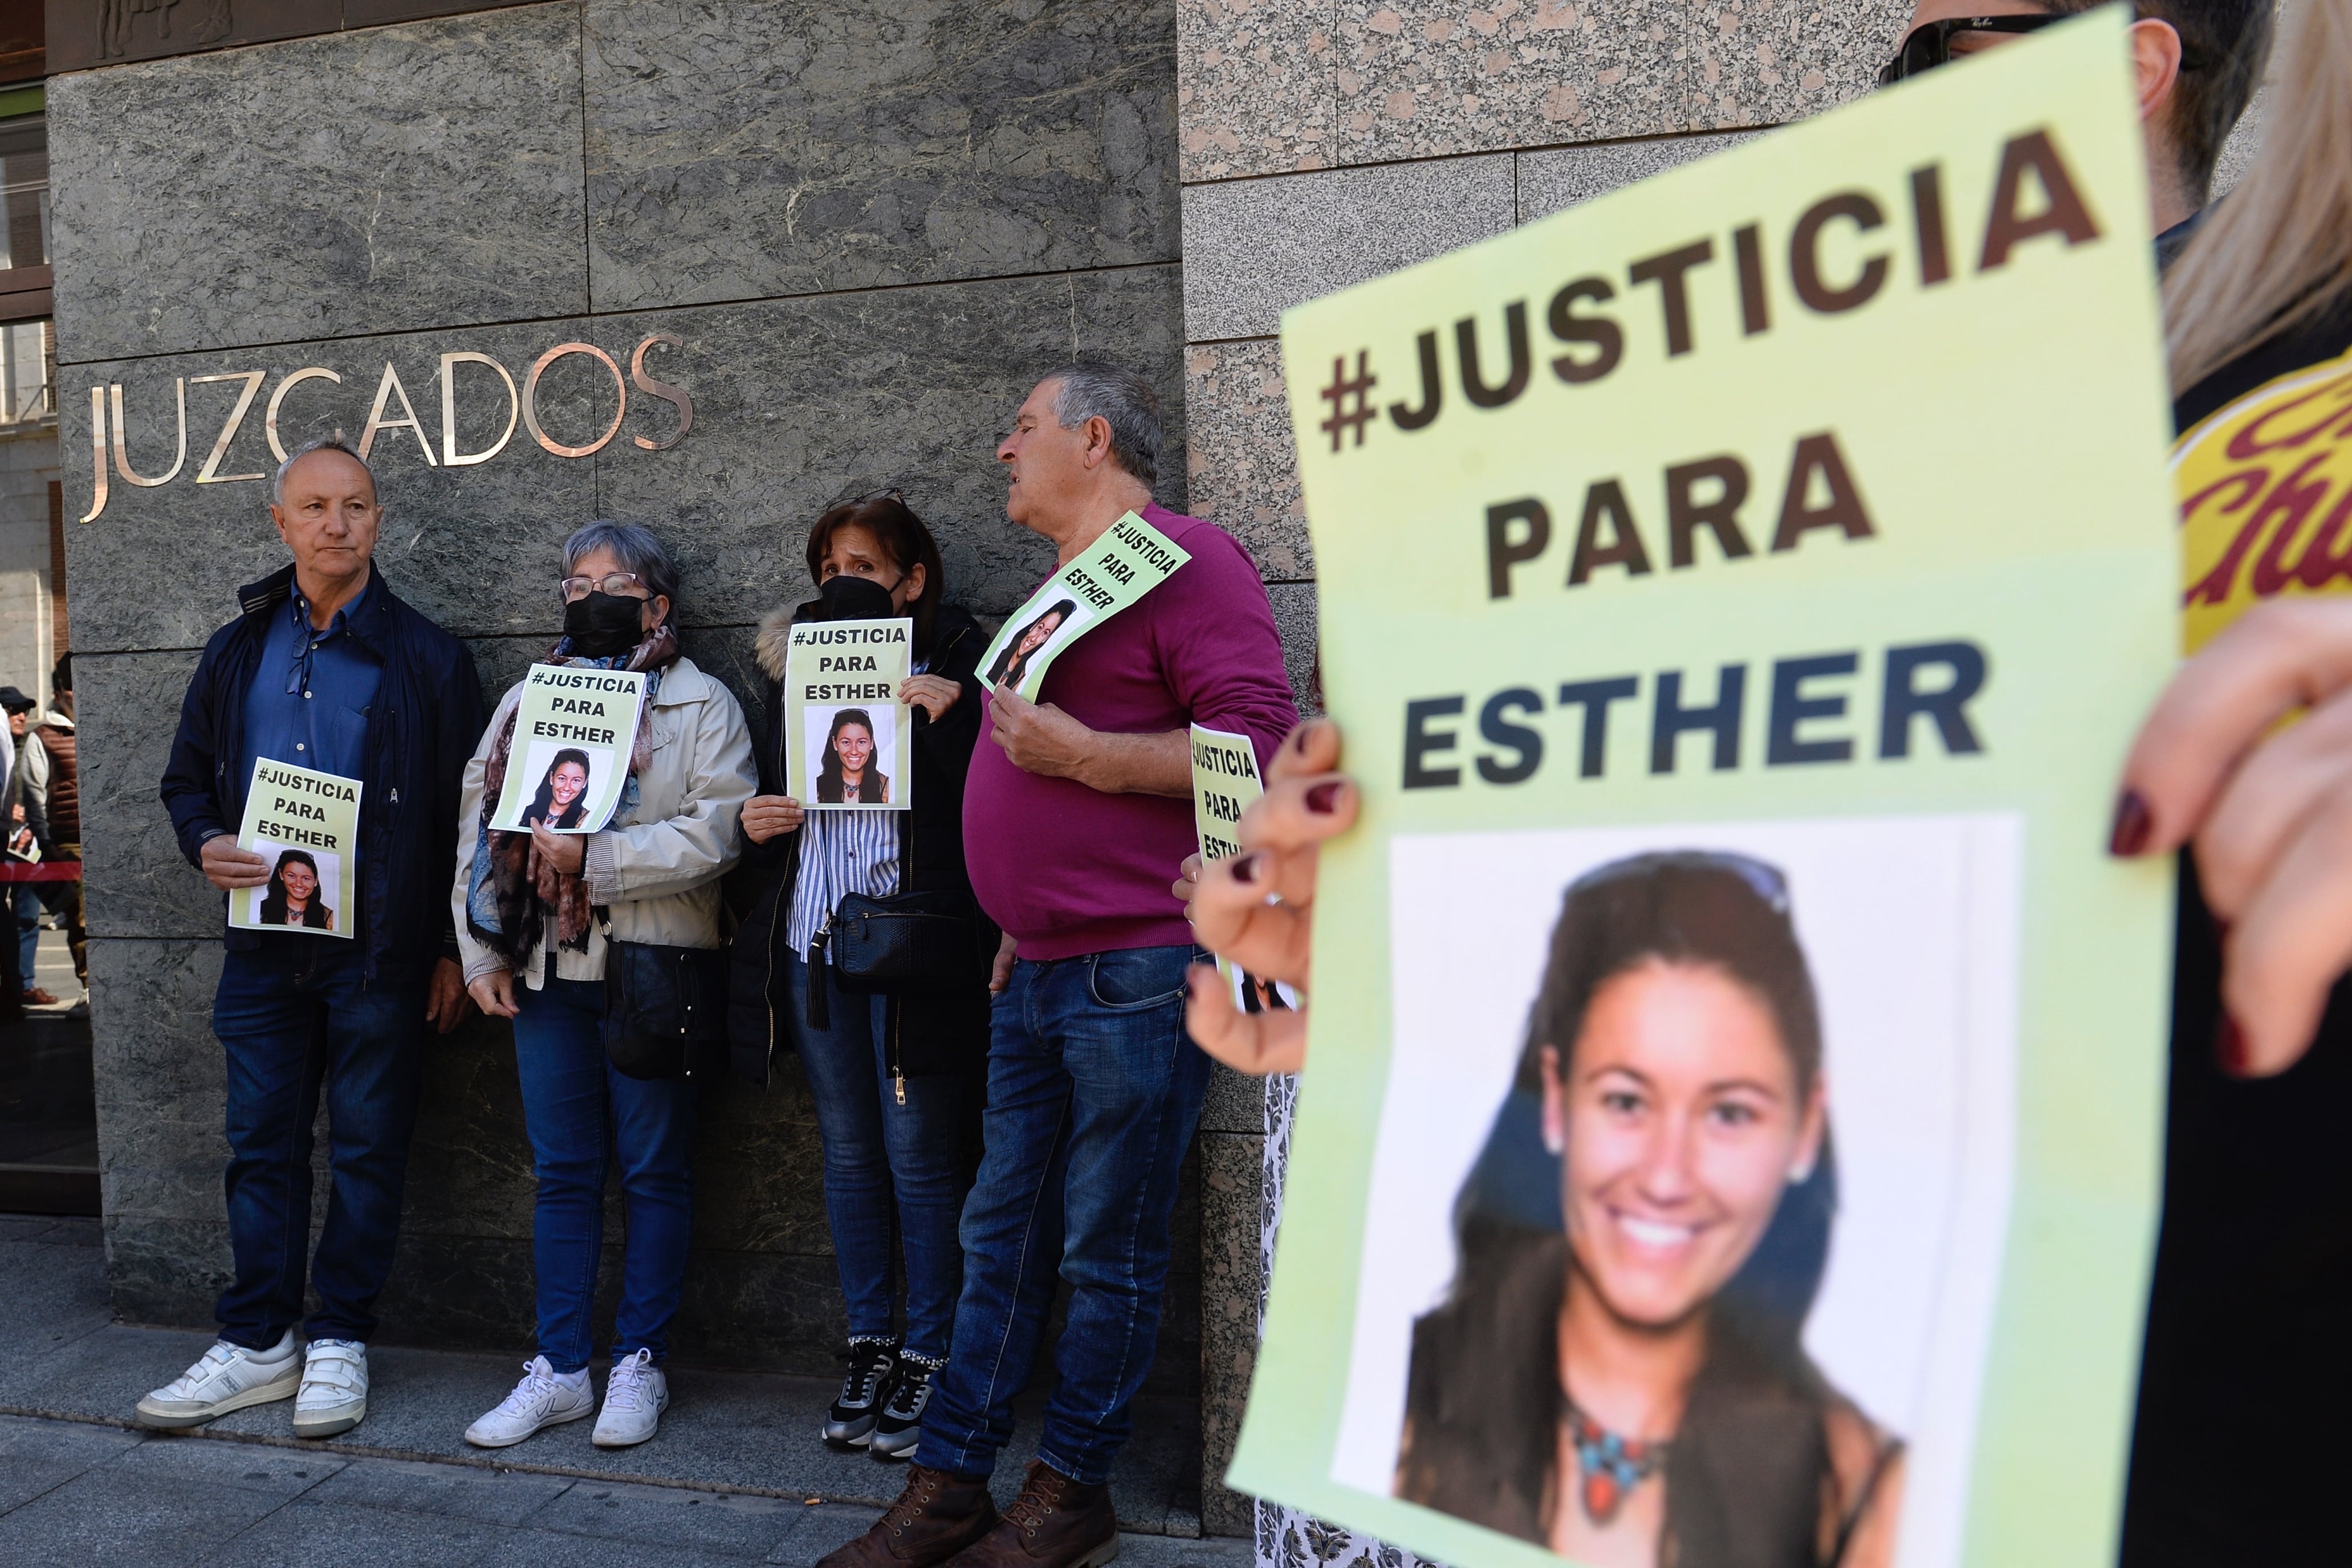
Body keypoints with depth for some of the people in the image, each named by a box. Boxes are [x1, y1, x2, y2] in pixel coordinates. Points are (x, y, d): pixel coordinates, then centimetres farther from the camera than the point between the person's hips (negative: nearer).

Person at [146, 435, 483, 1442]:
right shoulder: (238, 649, 10)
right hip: (264, 945, 4)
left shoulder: (425, 658, -1)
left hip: (378, 945, -4)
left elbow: (461, 812, -2)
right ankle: (259, 1345, 22)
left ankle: (339, 1342, 19)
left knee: (367, 1147, 5)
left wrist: (451, 948, -5)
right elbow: (187, 775, 18)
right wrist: (205, 844, -5)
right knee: (262, 1144, 10)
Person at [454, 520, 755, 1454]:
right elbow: (477, 824, 13)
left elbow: (712, 836, -13)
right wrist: (479, 953, 6)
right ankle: (559, 1370, 20)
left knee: (653, 1173, 5)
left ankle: (640, 1365, 17)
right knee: (563, 1174, 10)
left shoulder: (703, 706, 0)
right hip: (545, 968, 4)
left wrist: (592, 857, -19)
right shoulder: (526, 699, 15)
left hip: (652, 969, -4)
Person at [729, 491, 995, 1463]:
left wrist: (947, 713, -23)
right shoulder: (794, 670, 16)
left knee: (919, 1160, 1)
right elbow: (768, 794, 24)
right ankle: (868, 1349, 25)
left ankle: (928, 1360, 14)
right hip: (812, 945, 6)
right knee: (849, 1155, 13)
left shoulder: (954, 666, -2)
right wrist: (756, 820, 3)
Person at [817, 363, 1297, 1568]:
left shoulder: (1184, 557, -8)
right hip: (1036, 974, 9)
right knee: (1003, 1239, 13)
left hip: (1137, 972, -9)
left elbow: (1256, 740, -19)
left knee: (1110, 1252, 4)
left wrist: (1080, 755, -19)